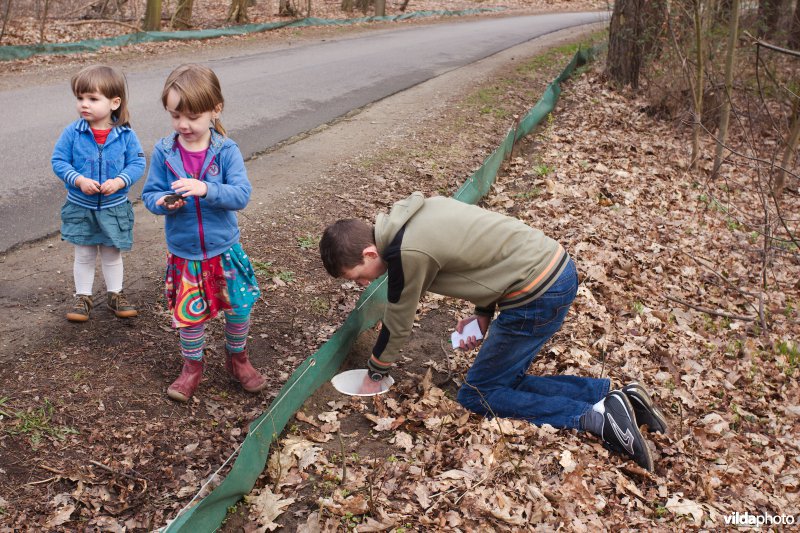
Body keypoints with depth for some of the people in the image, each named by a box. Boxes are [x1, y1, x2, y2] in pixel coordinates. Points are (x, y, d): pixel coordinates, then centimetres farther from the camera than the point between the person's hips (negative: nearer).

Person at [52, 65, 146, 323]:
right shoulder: (72, 132, -11)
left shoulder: (126, 135, -11)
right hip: (80, 207, 0)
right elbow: (58, 161, -7)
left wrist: (120, 181, -25)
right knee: (84, 255, 13)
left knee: (112, 254, 16)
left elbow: (137, 163, -8)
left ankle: (115, 294, 33)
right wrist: (78, 180, -23)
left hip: (114, 208, 0)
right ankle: (82, 297, 27)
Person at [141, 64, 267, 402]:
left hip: (225, 250, 0)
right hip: (183, 254, 1)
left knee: (240, 308, 10)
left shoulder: (227, 152, -11)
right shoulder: (164, 152, -7)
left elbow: (241, 195, -19)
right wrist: (162, 202, -24)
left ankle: (237, 357, 37)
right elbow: (149, 193, -1)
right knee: (189, 314, 12)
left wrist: (206, 189, -35)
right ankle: (192, 365, 36)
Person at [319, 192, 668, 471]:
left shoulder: (407, 253, -17)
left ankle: (597, 418, -4)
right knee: (504, 379, 17)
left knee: (476, 394, 4)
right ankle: (617, 397, 10)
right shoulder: (415, 213, 9)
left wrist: (374, 375, 13)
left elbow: (398, 324, -3)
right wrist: (483, 314, 10)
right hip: (556, 267, 10)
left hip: (539, 295, -10)